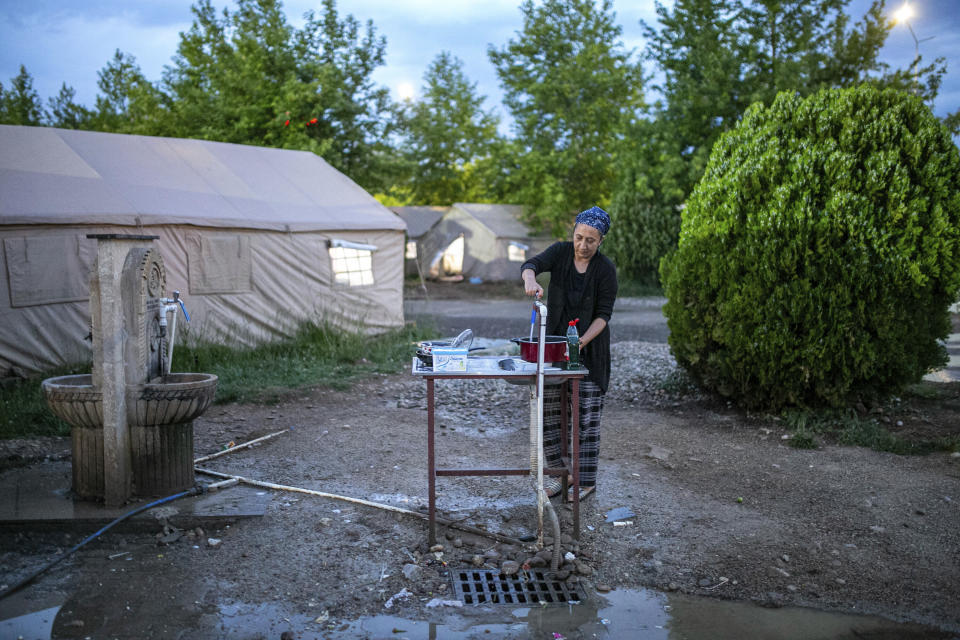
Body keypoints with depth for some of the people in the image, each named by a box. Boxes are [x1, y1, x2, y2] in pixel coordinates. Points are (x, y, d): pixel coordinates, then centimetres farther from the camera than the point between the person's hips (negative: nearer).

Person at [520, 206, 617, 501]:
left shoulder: (606, 269, -10)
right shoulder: (560, 252, -4)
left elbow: (604, 314, -11)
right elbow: (531, 265, -21)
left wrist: (583, 340, -26)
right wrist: (530, 280, -44)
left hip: (589, 348, -3)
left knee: (587, 416, 0)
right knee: (547, 409, 3)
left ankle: (587, 480, 11)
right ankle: (557, 471, 18)